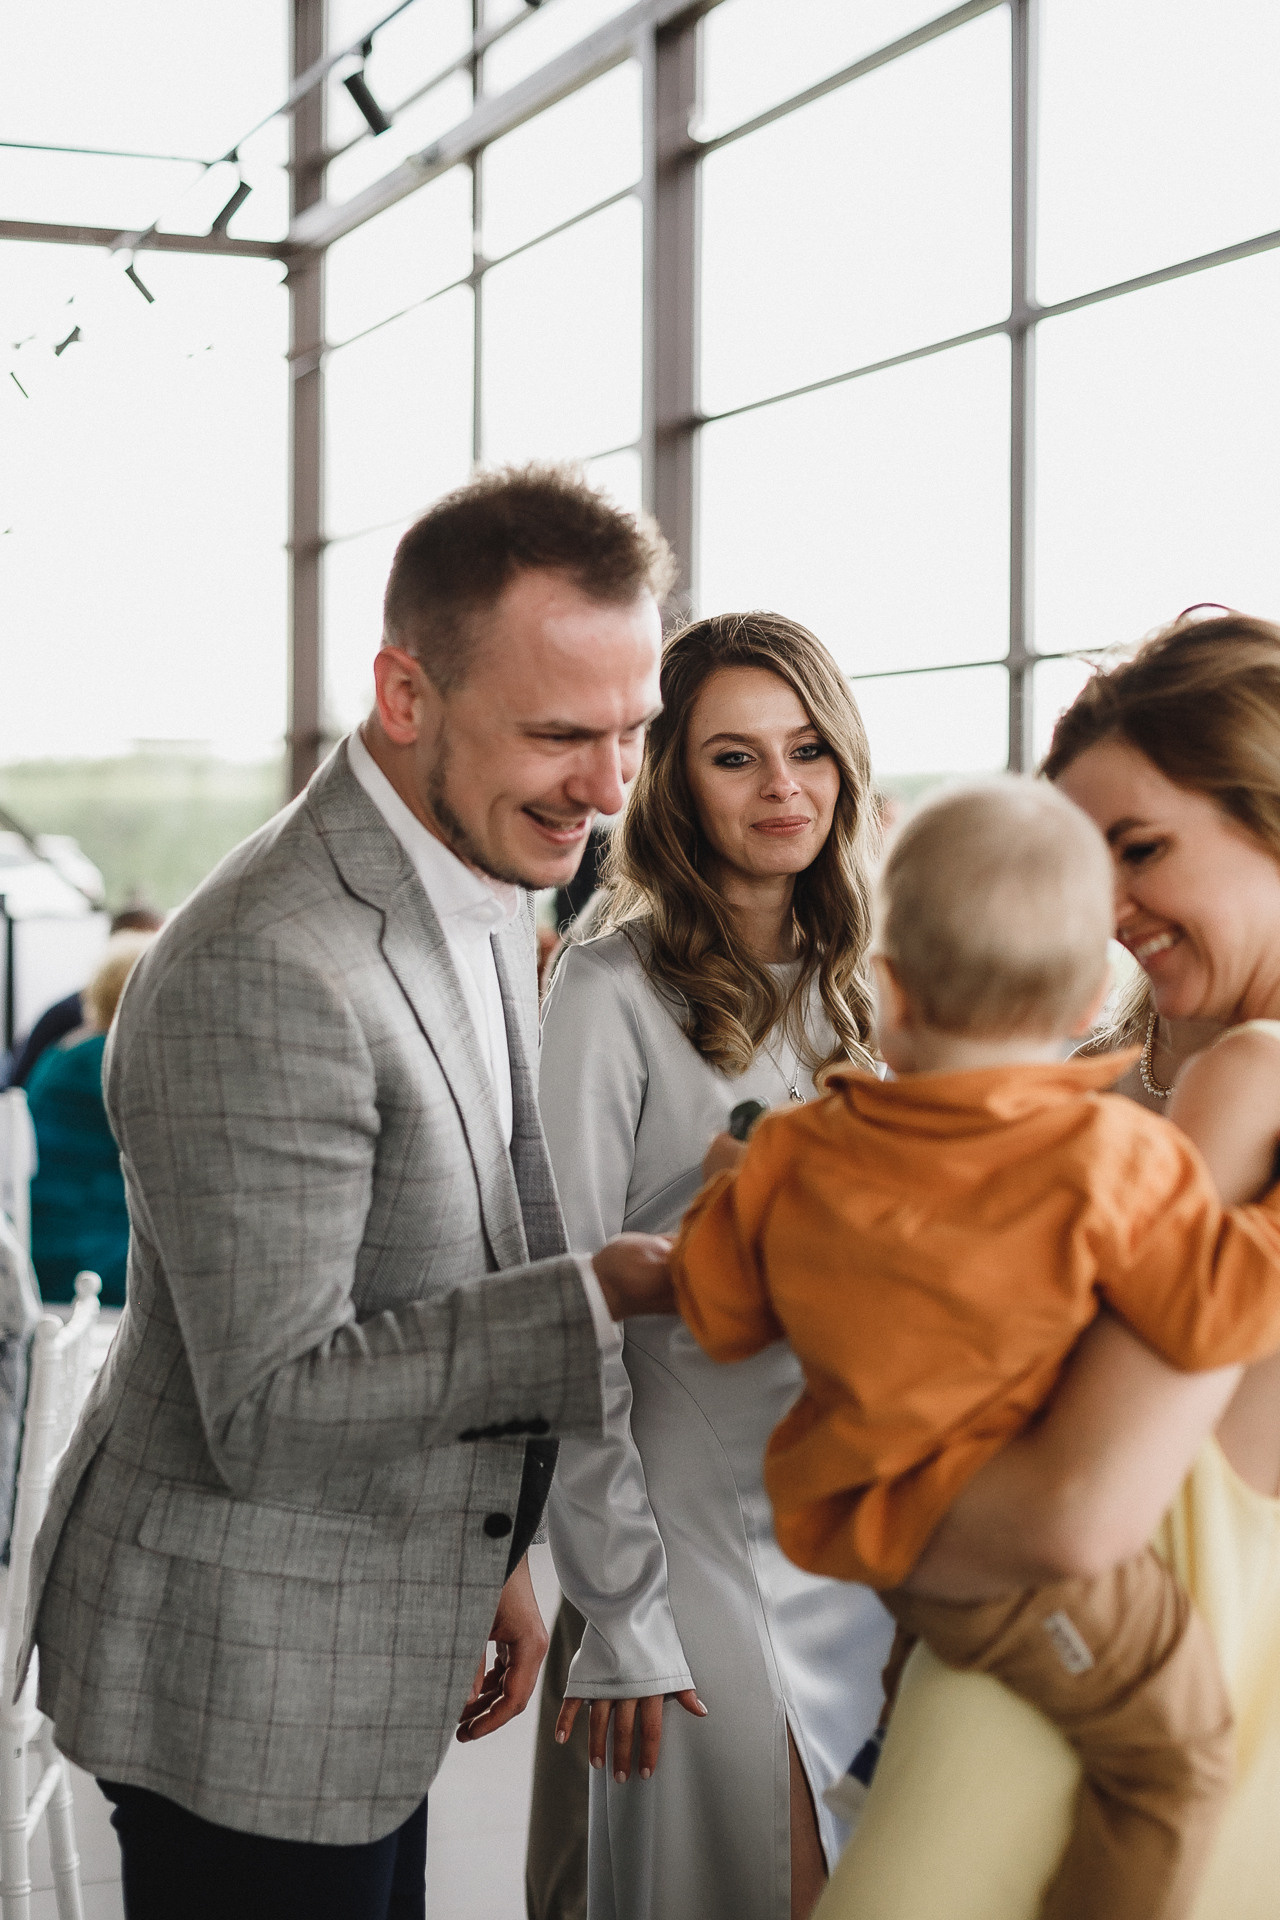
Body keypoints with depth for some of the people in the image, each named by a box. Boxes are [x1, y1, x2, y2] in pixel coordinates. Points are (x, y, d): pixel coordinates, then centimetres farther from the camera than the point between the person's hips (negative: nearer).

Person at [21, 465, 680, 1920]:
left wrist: (490, 1552, 16)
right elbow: (273, 1407, -27)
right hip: (241, 1684, -9)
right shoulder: (263, 975, -27)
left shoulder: (479, 903, 5)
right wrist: (611, 1291, -29)